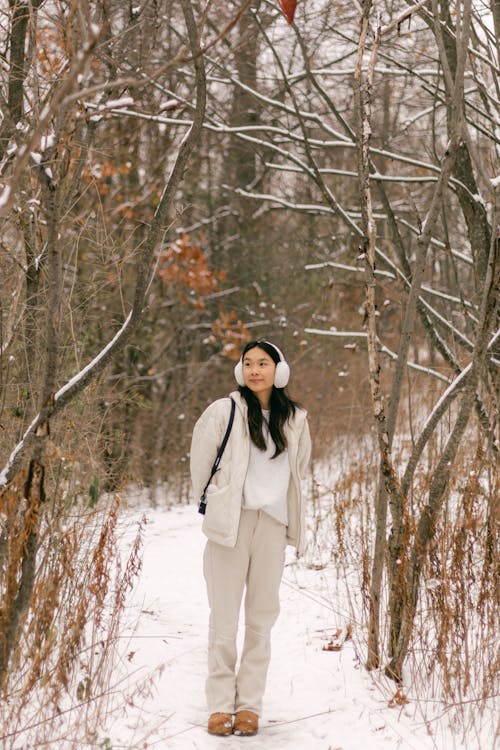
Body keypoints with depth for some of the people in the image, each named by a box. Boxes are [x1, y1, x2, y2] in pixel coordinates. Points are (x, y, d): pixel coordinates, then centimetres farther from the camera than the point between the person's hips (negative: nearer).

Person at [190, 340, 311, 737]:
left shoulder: (295, 420, 7)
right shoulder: (223, 411, -2)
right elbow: (201, 460, 9)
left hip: (273, 524, 3)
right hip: (230, 522, -3)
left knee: (262, 618, 4)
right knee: (224, 617, -2)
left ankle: (250, 705, 9)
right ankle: (220, 705, 2)